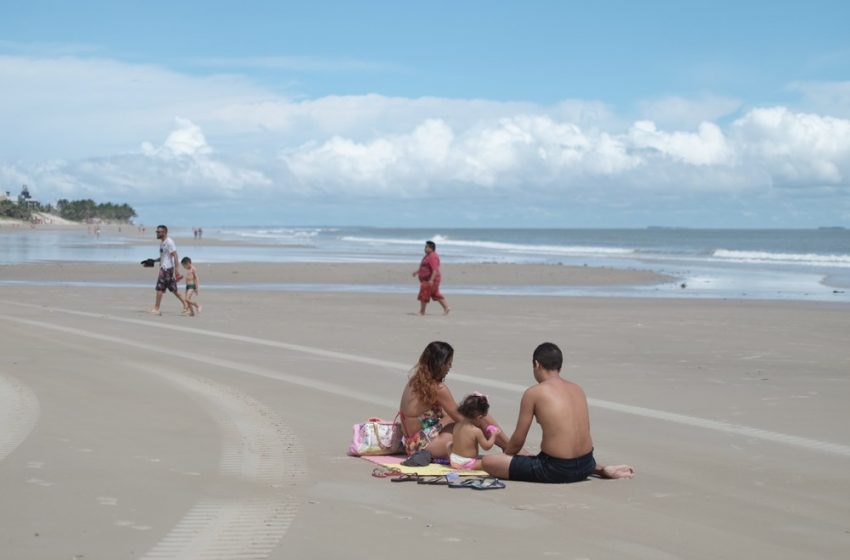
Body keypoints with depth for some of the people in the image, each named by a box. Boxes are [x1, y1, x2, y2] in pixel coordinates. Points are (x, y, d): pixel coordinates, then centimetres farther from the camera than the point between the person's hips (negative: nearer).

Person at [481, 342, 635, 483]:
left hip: (556, 470, -7)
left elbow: (518, 440, -2)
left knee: (487, 462, -4)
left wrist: (505, 455, 18)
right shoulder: (578, 389, 10)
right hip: (585, 467, 7)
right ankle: (603, 470, 13)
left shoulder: (533, 393, -7)